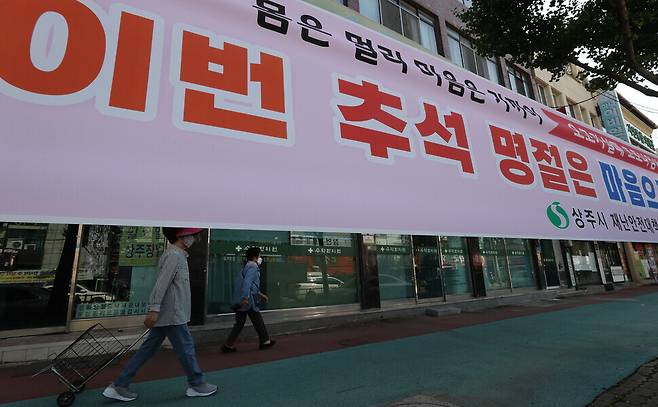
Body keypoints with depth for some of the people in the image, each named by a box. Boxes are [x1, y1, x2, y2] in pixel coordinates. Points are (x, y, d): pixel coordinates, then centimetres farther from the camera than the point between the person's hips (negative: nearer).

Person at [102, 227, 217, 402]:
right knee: (186, 348, 1)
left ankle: (119, 386, 20)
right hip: (172, 315, -10)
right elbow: (161, 283, -24)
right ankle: (197, 385, 14)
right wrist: (154, 309, -27)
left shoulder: (177, 255, 16)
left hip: (167, 314, 10)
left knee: (148, 349, 14)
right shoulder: (174, 255, -16)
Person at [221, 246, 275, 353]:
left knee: (239, 323, 12)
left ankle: (228, 345, 11)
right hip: (248, 301, -9)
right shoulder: (253, 267, -13)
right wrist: (245, 297, -32)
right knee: (258, 322, 7)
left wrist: (260, 294, 31)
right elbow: (247, 282, -27)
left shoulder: (247, 267, 18)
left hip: (240, 301, 9)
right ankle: (265, 341, 21)